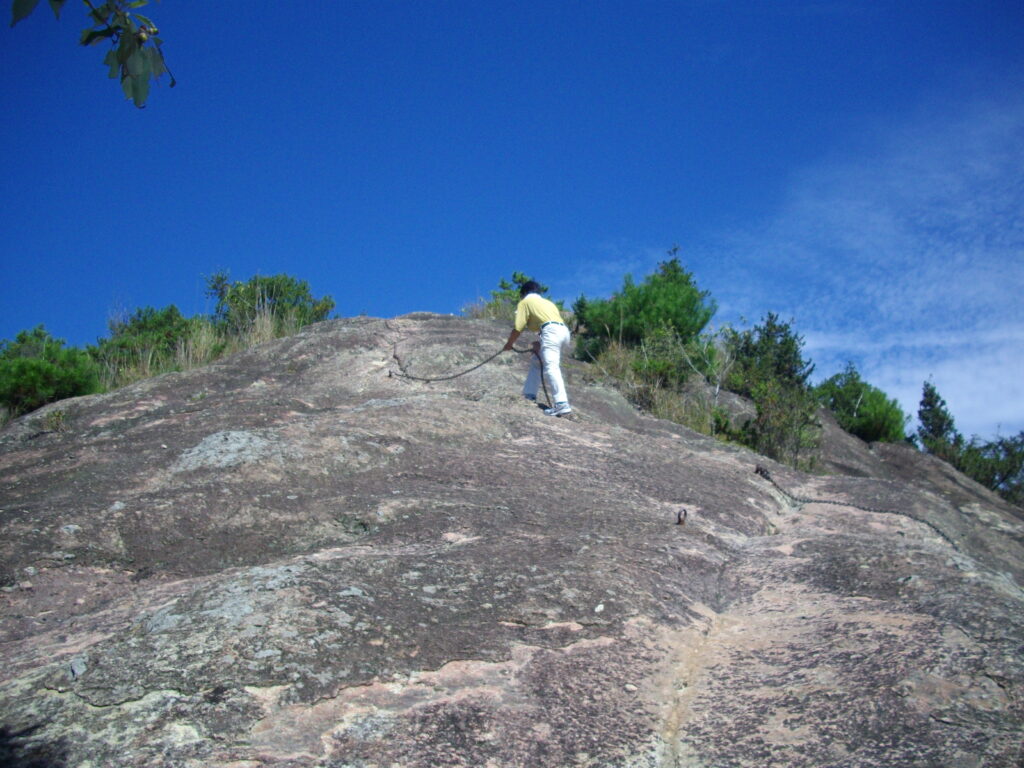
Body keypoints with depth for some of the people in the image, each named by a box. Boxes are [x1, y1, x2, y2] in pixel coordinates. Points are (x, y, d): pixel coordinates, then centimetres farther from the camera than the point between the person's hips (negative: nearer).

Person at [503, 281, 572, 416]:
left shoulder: (525, 302, 15)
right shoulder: (547, 302, 35)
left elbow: (518, 328, 7)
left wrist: (509, 343, 23)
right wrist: (540, 344, 32)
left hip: (551, 331, -8)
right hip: (563, 331, 8)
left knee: (551, 368, -18)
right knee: (537, 362, 24)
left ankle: (562, 404, -33)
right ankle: (529, 394, 26)